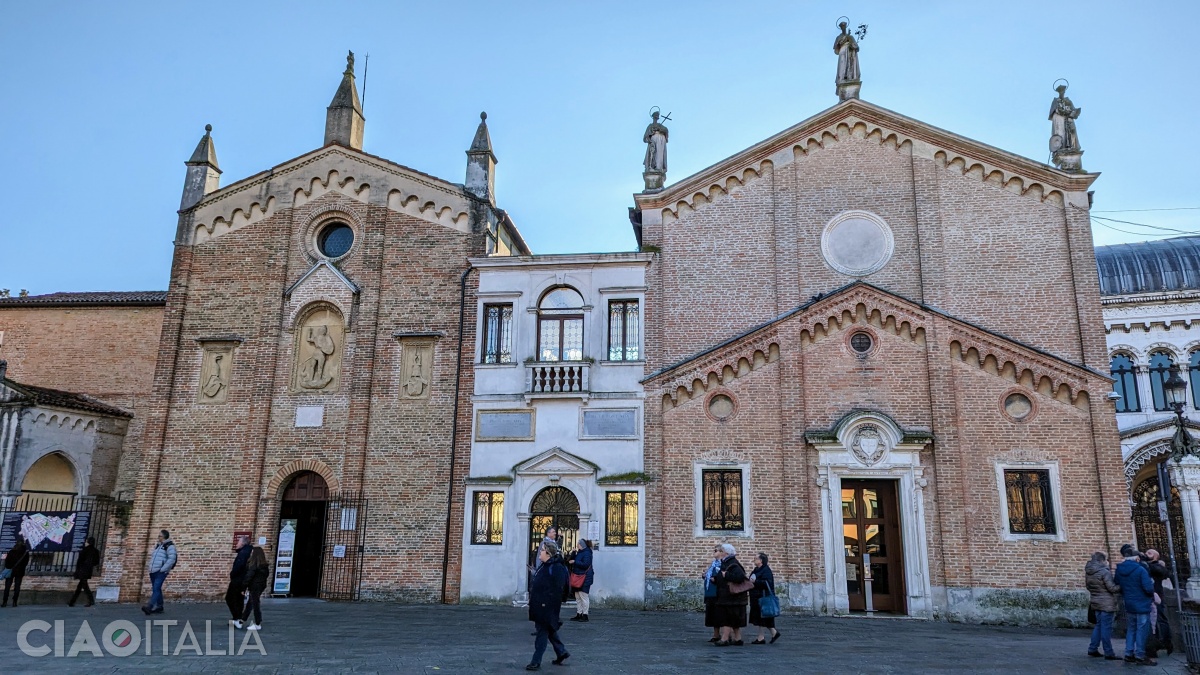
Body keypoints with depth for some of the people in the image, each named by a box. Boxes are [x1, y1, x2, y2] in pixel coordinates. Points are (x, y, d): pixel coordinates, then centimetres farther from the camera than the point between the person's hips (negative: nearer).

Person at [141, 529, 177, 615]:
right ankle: (159, 607, 17)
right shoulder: (158, 546, 20)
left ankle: (149, 607, -28)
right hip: (153, 571, 9)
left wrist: (163, 569, -18)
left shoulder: (169, 546, -7)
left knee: (156, 588, -17)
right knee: (156, 589, 11)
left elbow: (172, 559, -17)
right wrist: (151, 568, 17)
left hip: (161, 572, -9)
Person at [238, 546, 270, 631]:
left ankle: (258, 625, 11)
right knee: (249, 605, 17)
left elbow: (248, 577, -20)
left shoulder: (254, 565, -20)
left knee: (255, 605, 2)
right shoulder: (264, 565, 5)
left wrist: (243, 586, -12)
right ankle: (240, 622, 28)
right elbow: (267, 575, 11)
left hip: (254, 587, -9)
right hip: (261, 586, 9)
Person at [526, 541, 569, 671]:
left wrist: (547, 602, -23)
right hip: (540, 605, 10)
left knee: (542, 632, -3)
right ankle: (561, 652, 32)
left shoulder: (557, 568, -18)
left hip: (547, 606, -10)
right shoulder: (544, 565, 12)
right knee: (549, 630, 18)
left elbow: (557, 588, -22)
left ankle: (536, 661, 4)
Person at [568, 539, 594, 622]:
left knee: (583, 596, -7)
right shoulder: (579, 553, 16)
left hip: (584, 579, -10)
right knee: (577, 597, 12)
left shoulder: (587, 553, -14)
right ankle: (579, 614, 18)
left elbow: (585, 564, -24)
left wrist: (575, 562, -19)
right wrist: (574, 552, 0)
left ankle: (585, 615, -1)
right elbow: (571, 559, 15)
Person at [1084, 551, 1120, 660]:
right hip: (1107, 604, -8)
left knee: (1099, 625, 17)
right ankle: (1108, 653, 3)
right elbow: (1112, 588, -17)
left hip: (1096, 602, 8)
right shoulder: (1104, 572, -17)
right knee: (1106, 627, -2)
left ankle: (1092, 649, 19)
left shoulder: (1088, 572, 7)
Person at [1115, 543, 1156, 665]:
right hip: (1142, 605, -6)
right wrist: (1152, 594, 1)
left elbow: (1116, 586, 11)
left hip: (1129, 606, 6)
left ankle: (1129, 653, 17)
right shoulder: (1140, 570, -18)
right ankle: (1140, 656, 6)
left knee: (1131, 629, 15)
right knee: (1141, 630, 2)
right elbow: (1149, 588, -20)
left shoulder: (1119, 570, 2)